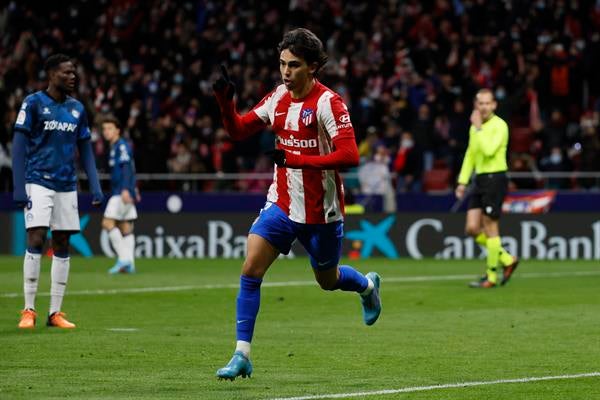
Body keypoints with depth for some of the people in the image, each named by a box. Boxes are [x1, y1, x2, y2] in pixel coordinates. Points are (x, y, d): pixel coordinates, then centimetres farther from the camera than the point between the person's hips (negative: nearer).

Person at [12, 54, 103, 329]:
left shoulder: (77, 109, 12)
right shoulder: (33, 103, -3)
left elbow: (85, 150, 16)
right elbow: (19, 146, -5)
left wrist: (95, 187, 6)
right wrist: (19, 188, -12)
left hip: (67, 185, 5)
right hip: (38, 182, -5)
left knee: (62, 245, 3)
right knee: (36, 240, -12)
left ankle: (55, 313, 8)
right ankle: (28, 310, -6)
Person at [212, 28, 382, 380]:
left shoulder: (327, 103, -18)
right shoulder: (279, 97, 2)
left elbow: (349, 156, -25)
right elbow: (239, 130, 8)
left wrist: (296, 159, -28)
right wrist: (225, 101, -11)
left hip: (320, 211, -5)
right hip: (282, 203, 5)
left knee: (328, 281, 15)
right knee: (250, 270, -12)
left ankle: (368, 285, 51)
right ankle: (242, 355, -9)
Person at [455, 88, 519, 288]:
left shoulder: (499, 125, -10)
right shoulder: (475, 127, 14)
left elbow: (489, 150, -25)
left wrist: (478, 127, -18)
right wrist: (462, 181, 16)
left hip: (495, 178, -8)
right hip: (480, 180, 8)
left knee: (490, 227, -4)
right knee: (472, 228, 4)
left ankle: (491, 276, 5)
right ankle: (507, 260, 18)